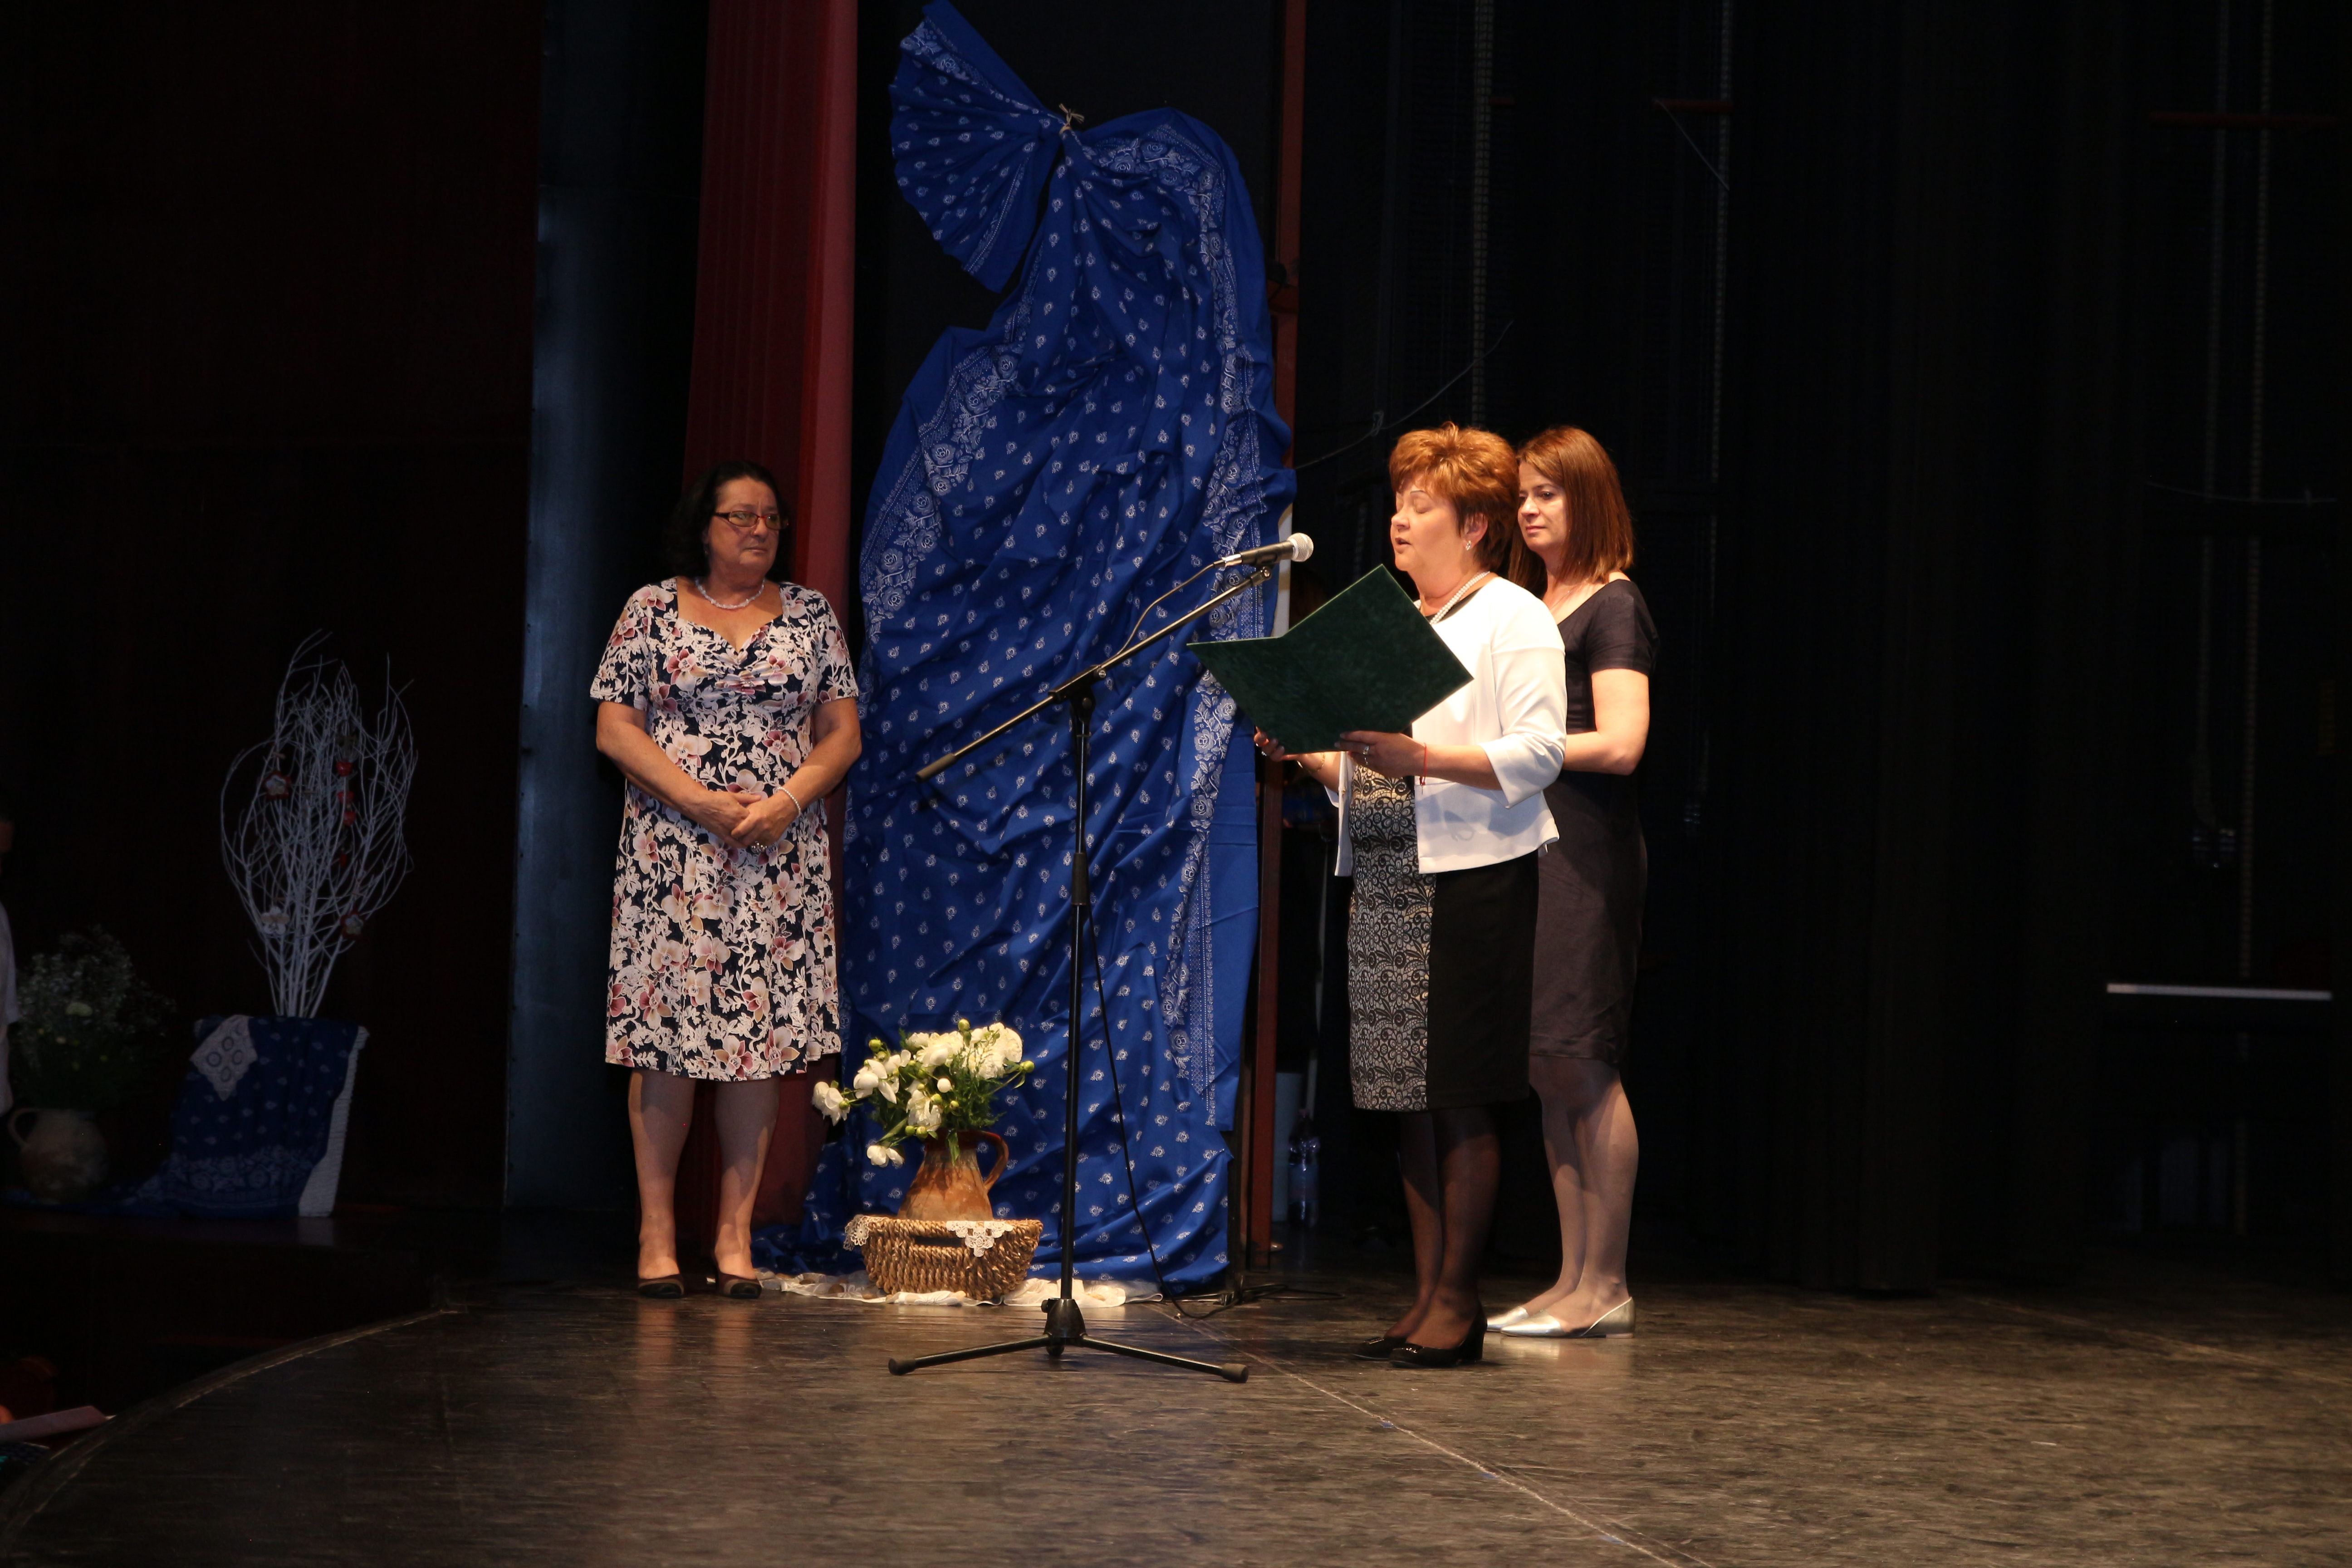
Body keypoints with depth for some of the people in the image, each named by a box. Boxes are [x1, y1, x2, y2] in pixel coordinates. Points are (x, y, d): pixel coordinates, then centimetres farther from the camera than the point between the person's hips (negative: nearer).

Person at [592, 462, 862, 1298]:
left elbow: (842, 733, 9)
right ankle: (658, 1233, 2)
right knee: (665, 1030, -4)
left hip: (780, 854, 2)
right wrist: (700, 801, -12)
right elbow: (615, 729, 0)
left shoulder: (810, 615, 11)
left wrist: (787, 801, -9)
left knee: (762, 1034, -1)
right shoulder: (652, 610, 4)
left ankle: (736, 1235, 5)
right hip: (673, 850, -2)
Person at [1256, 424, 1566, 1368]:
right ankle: (1426, 1294, 12)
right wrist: (1310, 754, 2)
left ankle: (1457, 1300, 0)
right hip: (1386, 883, 7)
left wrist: (1416, 757, -23)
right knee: (1407, 1097, 7)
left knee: (1460, 1098, -6)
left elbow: (1538, 753, -14)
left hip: (1471, 882, -7)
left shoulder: (1514, 620, -3)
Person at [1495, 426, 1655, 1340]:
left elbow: (1620, 744, -16)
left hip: (1587, 852, -8)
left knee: (1581, 1065, -8)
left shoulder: (1614, 607, -6)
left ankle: (1605, 1288, -3)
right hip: (1524, 846, 8)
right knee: (1549, 1071, 7)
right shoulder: (1529, 607, 19)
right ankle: (1576, 1281, 11)